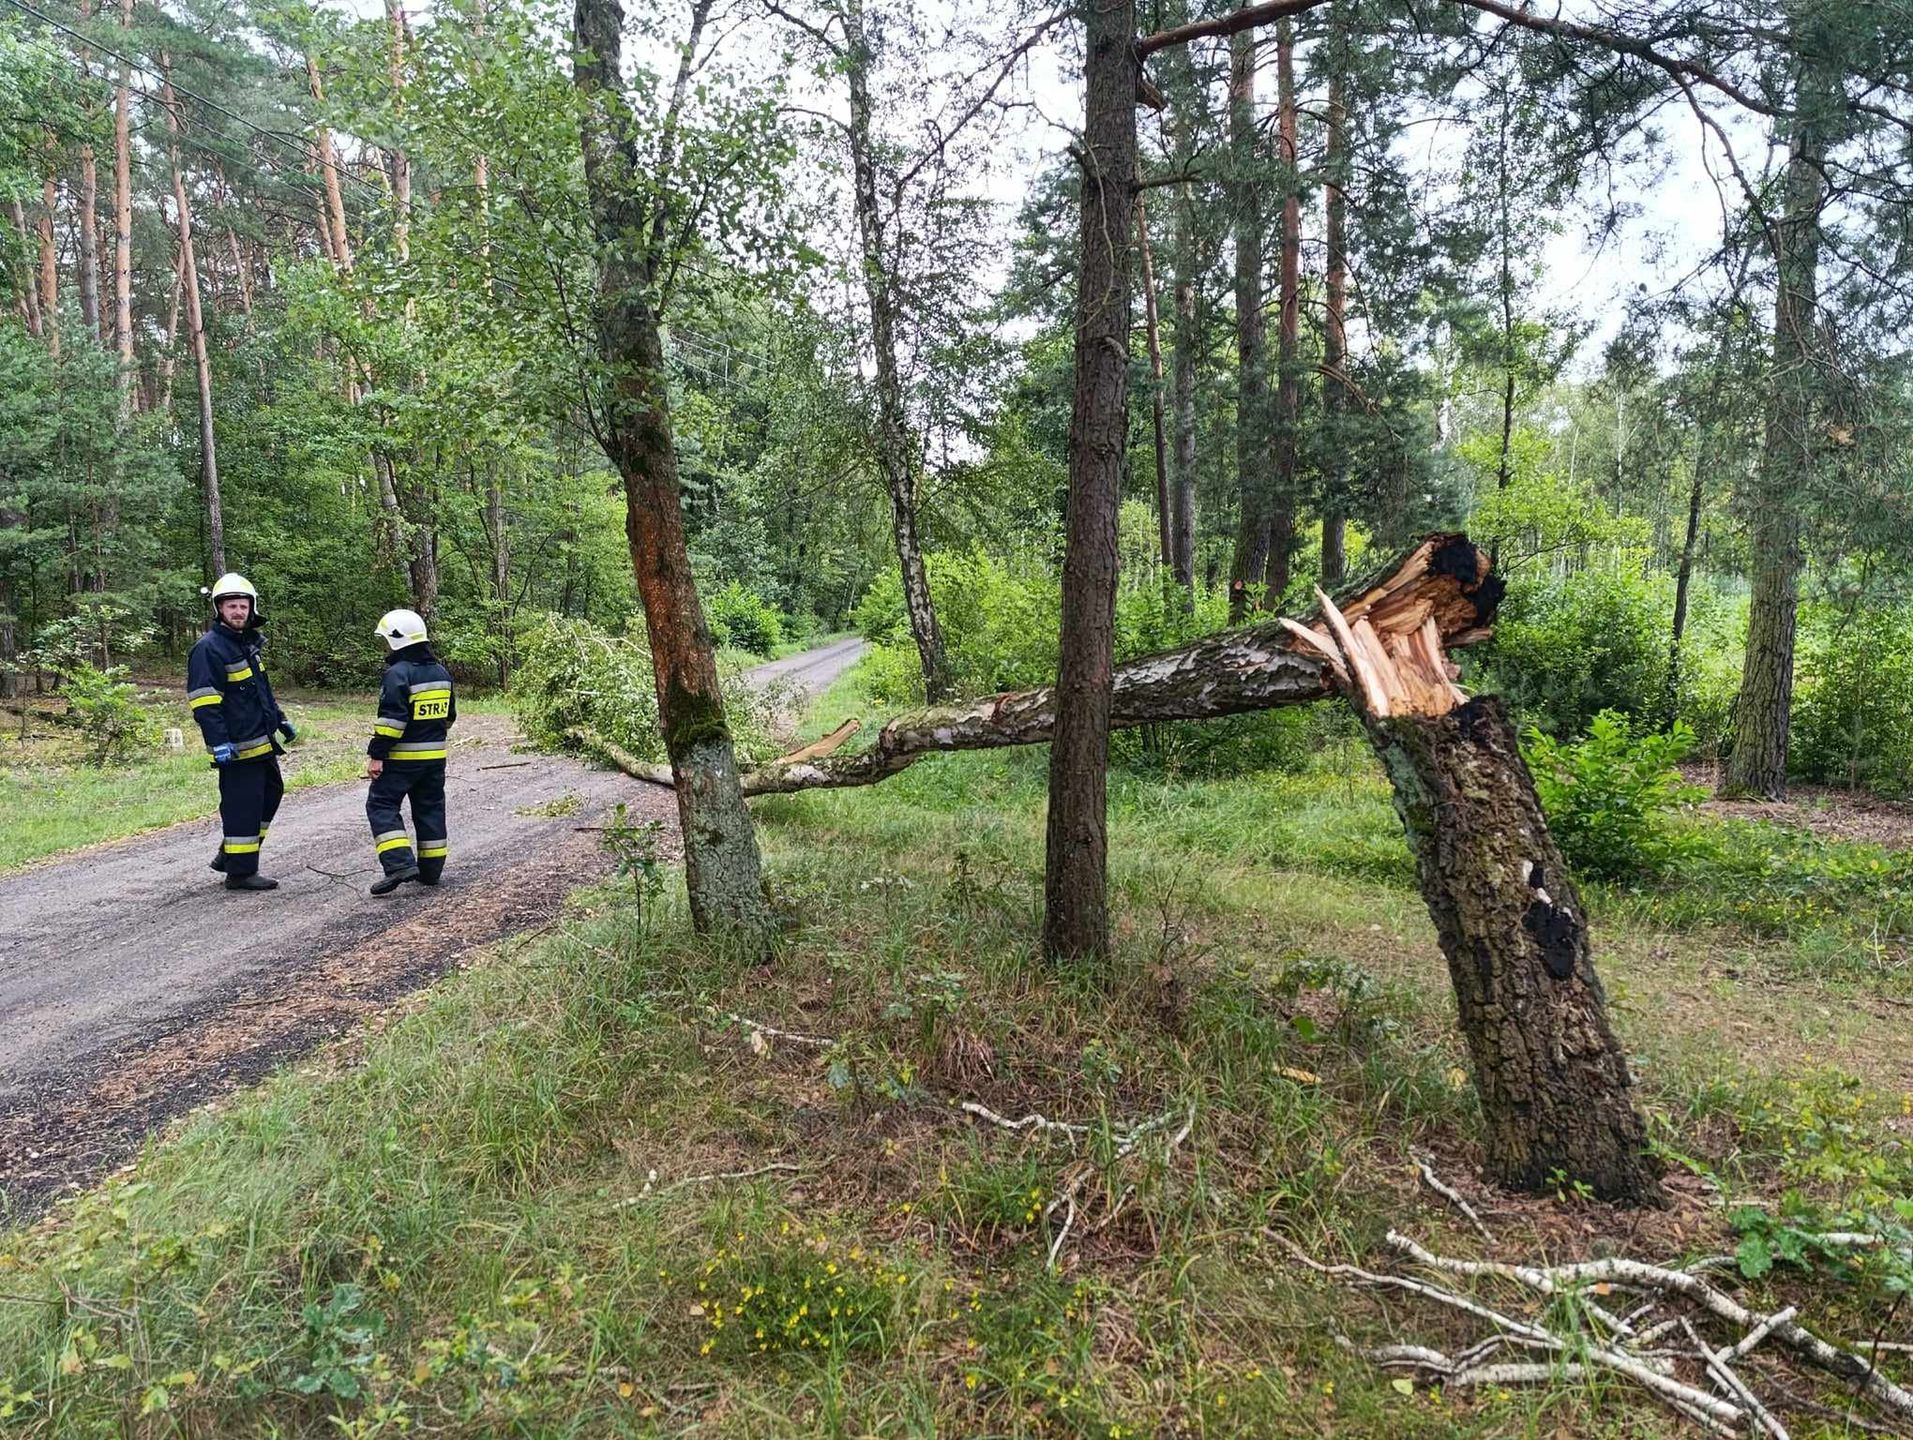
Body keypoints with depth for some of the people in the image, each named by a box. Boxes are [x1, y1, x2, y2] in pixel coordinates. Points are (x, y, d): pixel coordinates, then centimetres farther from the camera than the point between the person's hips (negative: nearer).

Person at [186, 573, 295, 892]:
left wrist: (280, 720, 26)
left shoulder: (249, 642, 15)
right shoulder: (209, 648, -14)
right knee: (243, 806, -5)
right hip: (238, 747, -10)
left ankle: (229, 855, 29)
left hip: (262, 742, 10)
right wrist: (218, 742, -26)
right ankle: (240, 872, 3)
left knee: (271, 793, 19)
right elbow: (203, 702, -21)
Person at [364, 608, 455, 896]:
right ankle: (430, 869, 18)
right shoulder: (441, 672, 9)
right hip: (435, 755, 7)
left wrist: (376, 754, -17)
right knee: (430, 809, 13)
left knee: (381, 805, 0)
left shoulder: (398, 673, -15)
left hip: (401, 757, -7)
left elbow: (391, 719, -21)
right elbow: (449, 715, 18)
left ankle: (400, 864, -13)